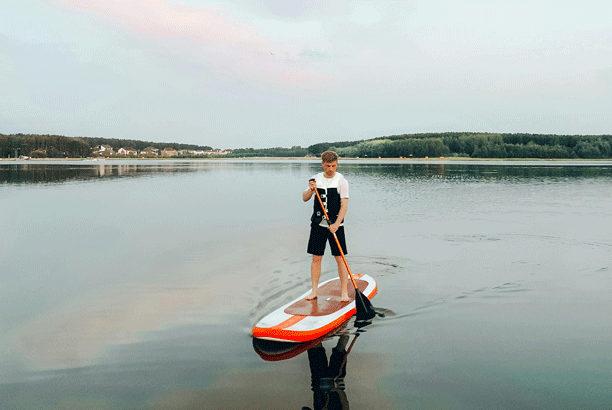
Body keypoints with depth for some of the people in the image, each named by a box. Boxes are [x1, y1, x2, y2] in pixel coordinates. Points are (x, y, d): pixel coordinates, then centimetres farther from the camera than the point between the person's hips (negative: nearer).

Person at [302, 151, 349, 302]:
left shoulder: (342, 181, -5)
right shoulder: (316, 179, 6)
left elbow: (344, 204, -10)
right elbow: (305, 198, 5)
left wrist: (336, 224, -20)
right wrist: (310, 189, -16)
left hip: (335, 225, -3)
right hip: (318, 224, 3)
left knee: (340, 258, -1)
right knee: (316, 258, 5)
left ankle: (344, 291, 7)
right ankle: (314, 291, 14)